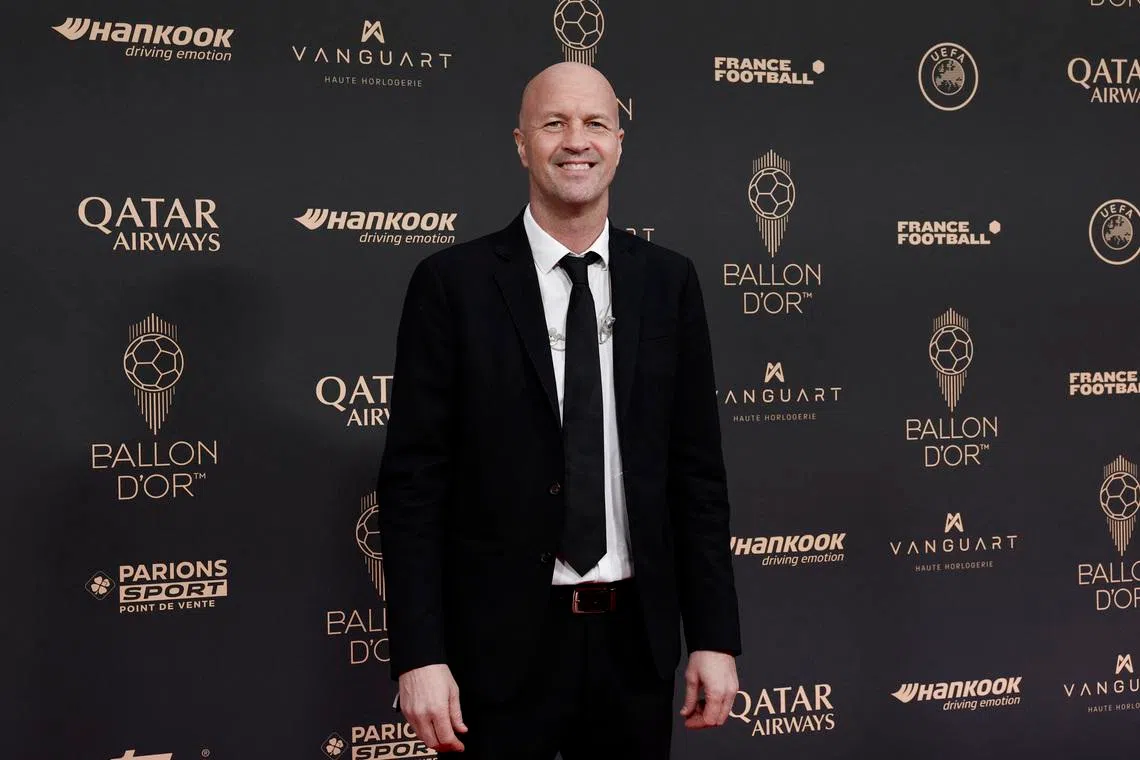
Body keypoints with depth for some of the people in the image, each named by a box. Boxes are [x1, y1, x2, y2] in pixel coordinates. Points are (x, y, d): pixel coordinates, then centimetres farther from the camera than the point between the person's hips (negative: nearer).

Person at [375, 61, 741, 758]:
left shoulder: (668, 281, 4)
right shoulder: (452, 283, -5)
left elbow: (698, 470, 5)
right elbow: (414, 480, -6)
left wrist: (715, 636, 1)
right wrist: (420, 654, -11)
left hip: (636, 642, 3)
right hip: (501, 647, -2)